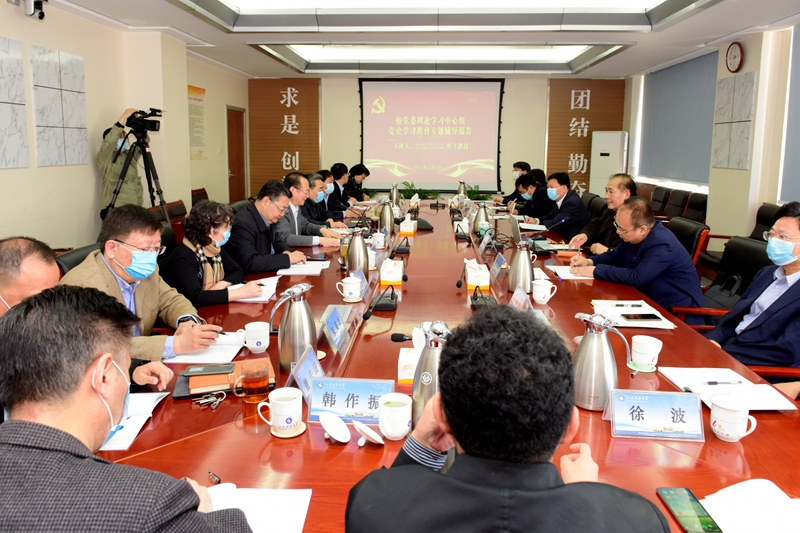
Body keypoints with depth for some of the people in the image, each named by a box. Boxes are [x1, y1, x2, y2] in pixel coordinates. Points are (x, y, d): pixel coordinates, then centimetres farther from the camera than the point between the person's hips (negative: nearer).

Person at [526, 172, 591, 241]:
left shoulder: (573, 203, -23)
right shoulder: (560, 199, 4)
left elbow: (553, 225, -23)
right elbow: (550, 216, 16)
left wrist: (543, 222, -3)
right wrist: (536, 220, -2)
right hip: (564, 237, 8)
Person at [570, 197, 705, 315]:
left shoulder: (662, 245, -28)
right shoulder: (632, 236, 0)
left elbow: (637, 278, -32)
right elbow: (616, 255, 18)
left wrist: (597, 271, -24)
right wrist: (590, 261, -1)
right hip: (652, 301, 8)